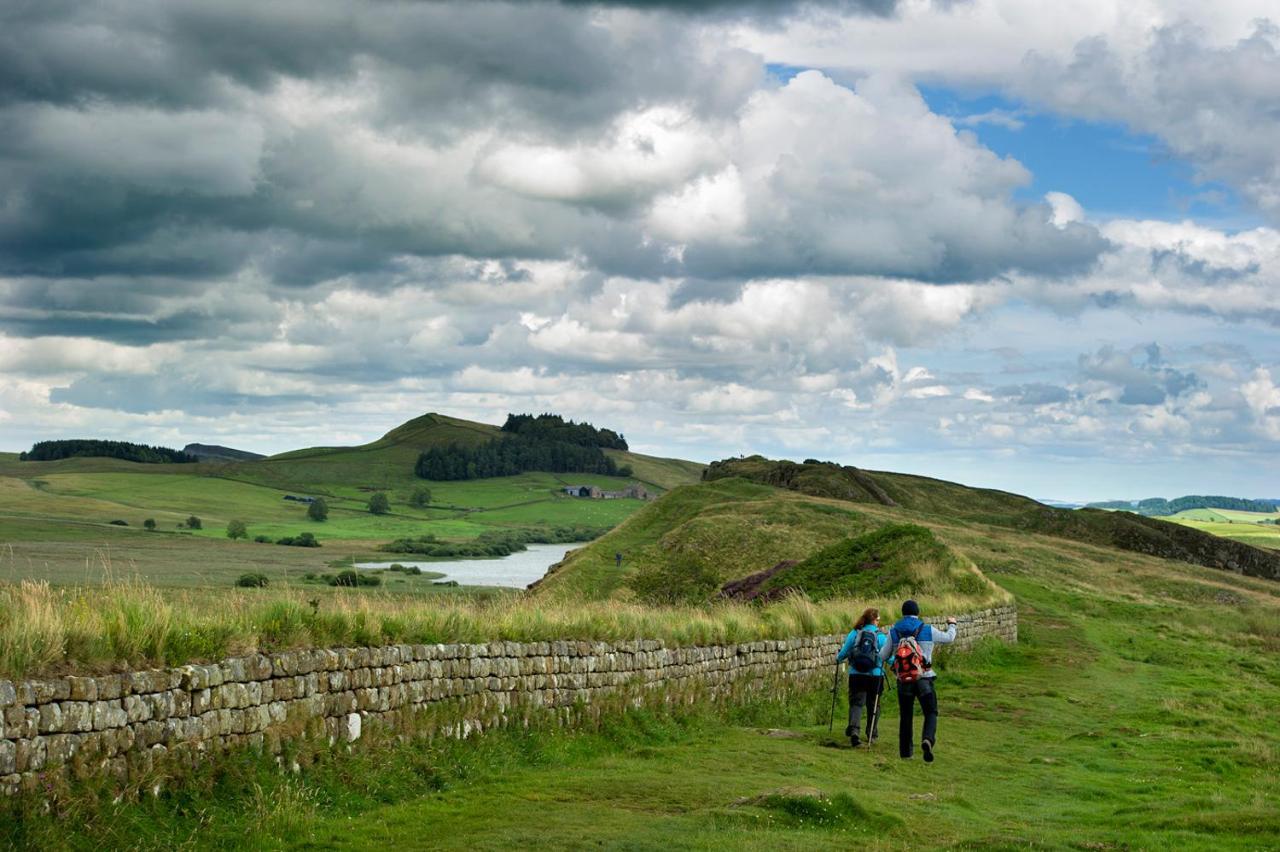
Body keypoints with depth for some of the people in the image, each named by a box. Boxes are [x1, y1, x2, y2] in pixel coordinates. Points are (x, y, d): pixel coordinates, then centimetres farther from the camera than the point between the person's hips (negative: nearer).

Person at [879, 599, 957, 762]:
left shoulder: (893, 632, 0)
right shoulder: (928, 630, -2)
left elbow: (883, 656, 6)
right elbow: (949, 638, 14)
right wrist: (951, 625, 35)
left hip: (903, 680, 2)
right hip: (924, 680, -2)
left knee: (905, 716, 14)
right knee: (931, 713, 7)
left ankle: (905, 750, 17)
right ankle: (928, 740, -20)